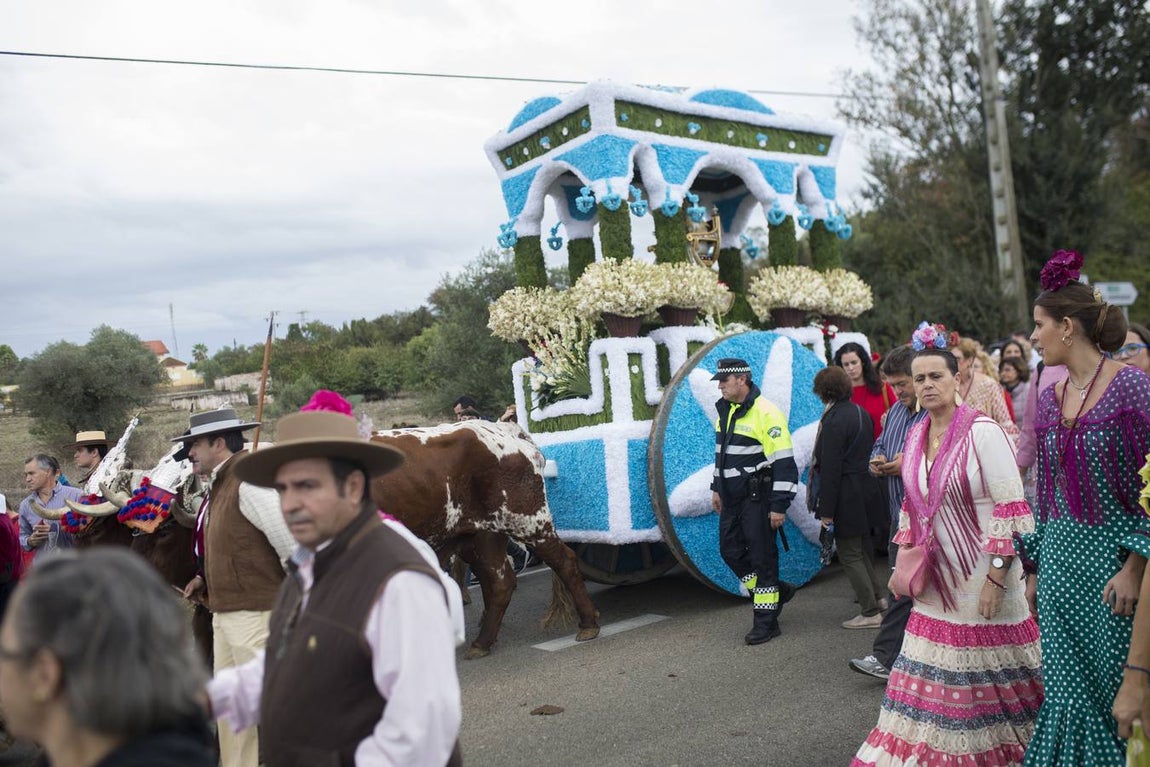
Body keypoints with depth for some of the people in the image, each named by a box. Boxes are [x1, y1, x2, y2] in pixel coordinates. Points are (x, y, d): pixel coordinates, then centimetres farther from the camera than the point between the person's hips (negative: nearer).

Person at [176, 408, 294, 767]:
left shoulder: (249, 483, -18)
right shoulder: (221, 485, 13)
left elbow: (294, 545, -23)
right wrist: (205, 578, 11)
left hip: (255, 614, -10)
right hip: (224, 613, 10)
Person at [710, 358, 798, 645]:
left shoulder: (765, 413, -18)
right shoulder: (725, 411, 10)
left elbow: (784, 463, -19)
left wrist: (779, 506, -20)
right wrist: (716, 488, 22)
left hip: (757, 498, -9)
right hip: (732, 498, 9)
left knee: (762, 557, 0)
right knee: (731, 551, 12)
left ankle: (766, 621, 11)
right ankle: (777, 591, 30)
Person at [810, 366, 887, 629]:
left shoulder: (833, 420, -20)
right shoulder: (861, 413, 7)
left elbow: (830, 468, -21)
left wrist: (826, 511, -16)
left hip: (846, 496, -9)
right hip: (867, 488, 9)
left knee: (849, 553, 2)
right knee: (863, 548, 22)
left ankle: (870, 612, 8)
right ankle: (878, 595, 33)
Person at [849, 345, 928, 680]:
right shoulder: (895, 410, 15)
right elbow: (879, 445, 25)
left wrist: (911, 465, -22)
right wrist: (877, 461, 4)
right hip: (900, 513, 9)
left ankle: (885, 658, 7)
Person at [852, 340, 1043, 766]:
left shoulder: (982, 431, -13)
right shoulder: (916, 436, 7)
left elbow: (1010, 508, -15)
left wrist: (996, 576, -18)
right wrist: (906, 556, 12)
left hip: (983, 578, -6)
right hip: (938, 580, 6)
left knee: (992, 685, 6)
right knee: (933, 680, 9)